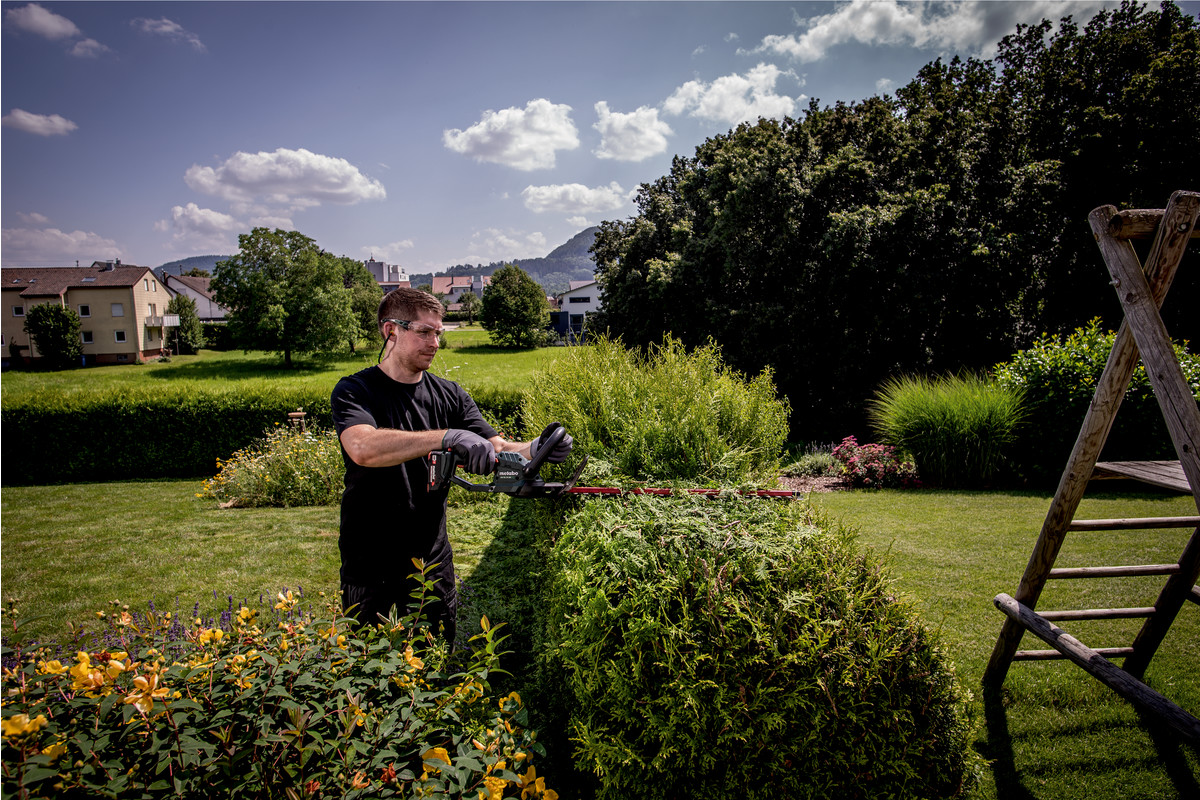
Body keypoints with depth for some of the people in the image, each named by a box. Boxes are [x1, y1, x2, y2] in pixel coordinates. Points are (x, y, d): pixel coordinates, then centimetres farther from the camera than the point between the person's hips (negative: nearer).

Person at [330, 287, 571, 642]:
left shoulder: (449, 396, 3)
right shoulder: (355, 391, -11)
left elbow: (497, 450, -5)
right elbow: (362, 448, -32)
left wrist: (533, 450, -27)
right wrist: (446, 437, -41)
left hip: (432, 560, 4)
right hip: (369, 563, -4)